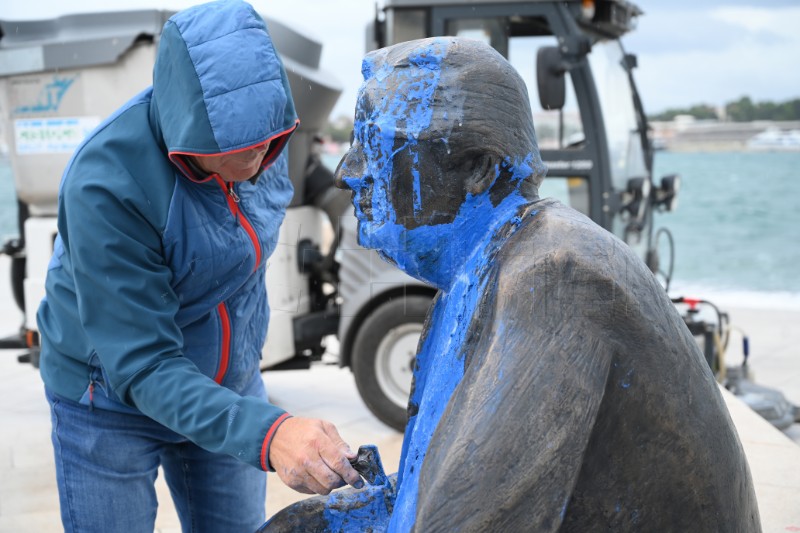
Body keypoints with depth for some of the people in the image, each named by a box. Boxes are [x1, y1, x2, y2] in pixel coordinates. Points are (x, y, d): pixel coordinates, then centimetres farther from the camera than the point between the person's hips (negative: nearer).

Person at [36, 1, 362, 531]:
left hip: (228, 383, 5)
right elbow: (142, 367, -32)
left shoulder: (262, 134, -16)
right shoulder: (107, 184, -33)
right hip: (112, 402, -5)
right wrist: (266, 433, -47)